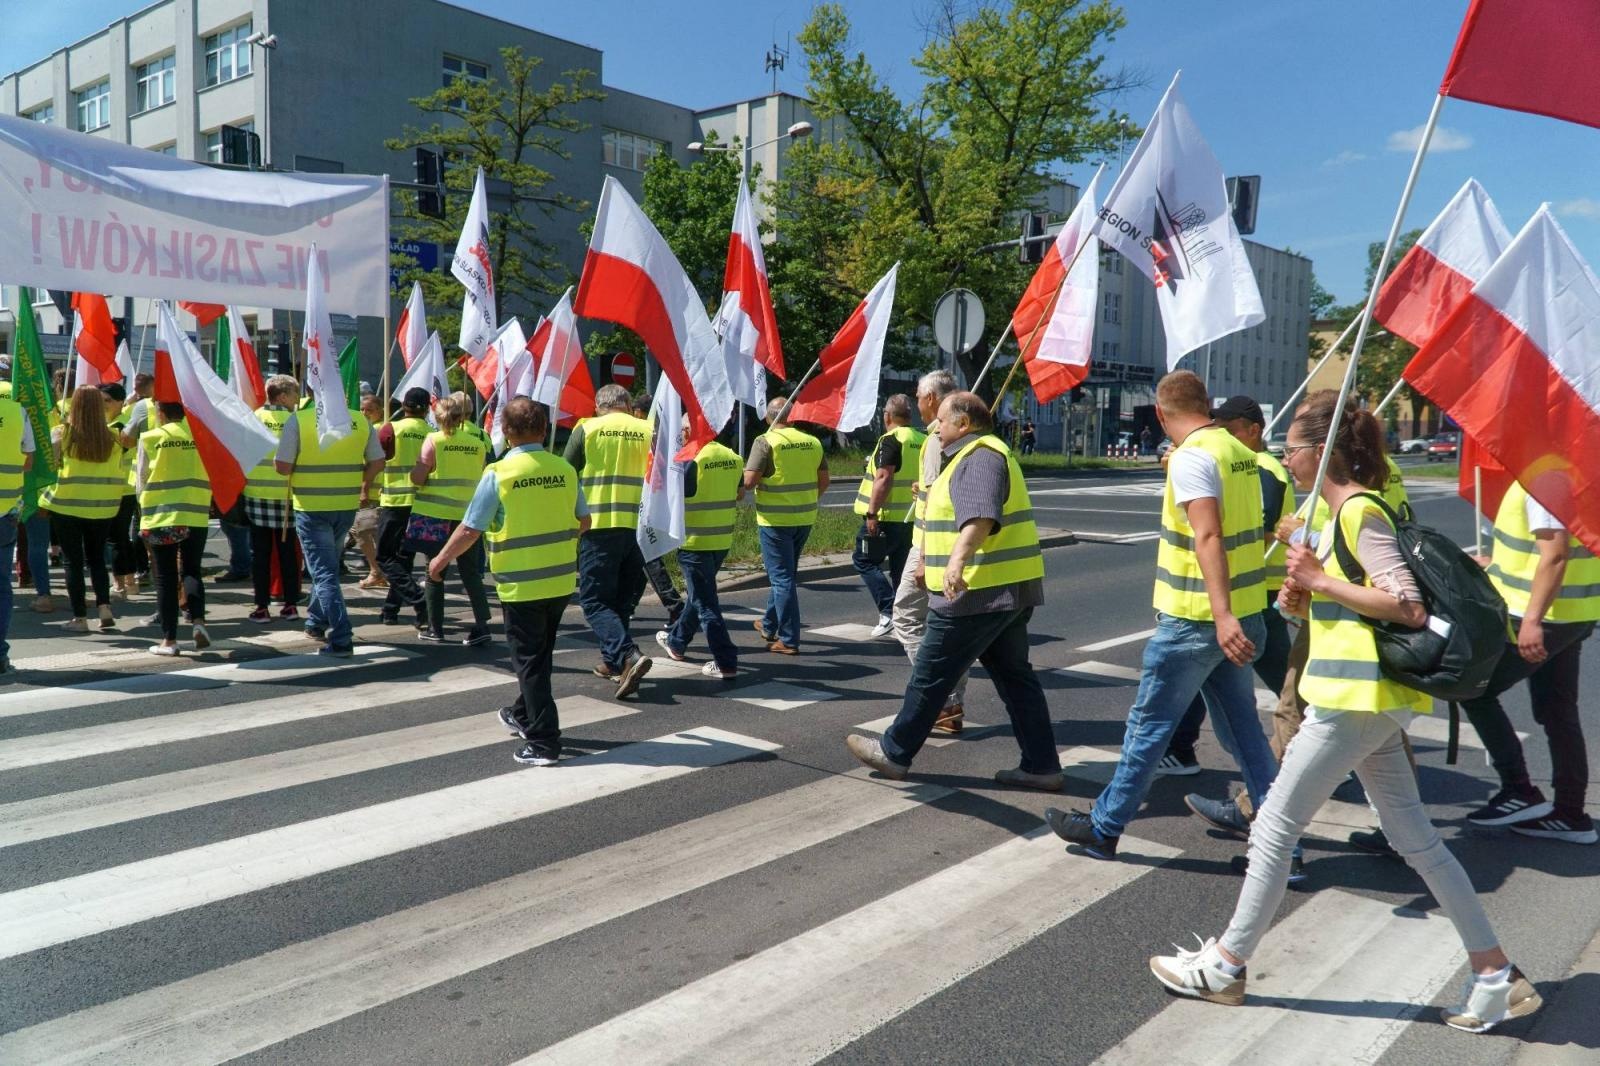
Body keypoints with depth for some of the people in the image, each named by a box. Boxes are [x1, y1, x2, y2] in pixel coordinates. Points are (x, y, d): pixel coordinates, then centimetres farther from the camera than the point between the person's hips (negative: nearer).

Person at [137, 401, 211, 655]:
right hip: (196, 517, 1)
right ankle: (198, 621, -7)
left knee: (165, 579, 7)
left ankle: (169, 639, 8)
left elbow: (142, 480, 3)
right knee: (191, 571, 15)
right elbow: (210, 478, 5)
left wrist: (145, 510, 18)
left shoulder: (149, 438, -3)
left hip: (160, 517, -1)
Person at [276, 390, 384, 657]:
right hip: (347, 506, 4)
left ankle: (341, 639, -8)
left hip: (311, 507, -4)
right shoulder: (361, 421, -1)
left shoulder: (299, 420, -11)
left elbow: (282, 466, -12)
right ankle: (316, 623, 37)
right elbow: (377, 462, 5)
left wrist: (302, 469, 9)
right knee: (328, 566, 24)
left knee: (324, 573, -1)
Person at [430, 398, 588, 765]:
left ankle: (543, 742, 5)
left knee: (529, 662, 4)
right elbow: (583, 522, 8)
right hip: (561, 581, 5)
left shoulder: (498, 474, -13)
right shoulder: (565, 470, -2)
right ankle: (524, 716, 40)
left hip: (521, 584, -5)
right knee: (540, 656, 21)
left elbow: (469, 530, -10)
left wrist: (441, 560, 7)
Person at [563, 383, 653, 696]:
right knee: (623, 598, 17)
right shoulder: (649, 431, 6)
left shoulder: (587, 429, 1)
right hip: (640, 528, 4)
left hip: (600, 527, -3)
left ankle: (629, 655, -18)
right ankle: (612, 661, 25)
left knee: (595, 600, 0)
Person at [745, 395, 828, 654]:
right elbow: (823, 482, 8)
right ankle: (770, 625, 36)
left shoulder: (766, 442, -12)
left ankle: (789, 640, 0)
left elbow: (749, 481, -17)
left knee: (782, 578, 0)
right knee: (786, 574, 20)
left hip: (775, 519, -5)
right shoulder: (813, 442, 4)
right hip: (805, 518, 6)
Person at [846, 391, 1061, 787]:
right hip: (1009, 589, 11)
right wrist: (930, 564, 42)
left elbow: (981, 515, -33)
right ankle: (1042, 766, 15)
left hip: (978, 592, -11)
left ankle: (894, 753, 14)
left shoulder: (978, 457, -14)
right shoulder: (987, 453, 21)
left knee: (930, 676, 2)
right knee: (1015, 675, 12)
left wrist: (957, 562, -47)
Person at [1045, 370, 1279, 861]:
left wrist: (1220, 615, -35)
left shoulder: (1190, 457, -16)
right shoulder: (1240, 452, 10)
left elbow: (1208, 536, -28)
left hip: (1196, 619, -8)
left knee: (1148, 725, 2)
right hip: (1242, 615, 8)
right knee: (1241, 725, 15)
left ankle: (1103, 828, 13)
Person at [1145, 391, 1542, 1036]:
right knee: (1416, 838, 14)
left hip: (1356, 698, -10)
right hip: (1368, 697, 10)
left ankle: (1225, 966, 12)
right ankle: (1496, 975, 22)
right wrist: (1305, 598, 4)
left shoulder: (1359, 512, -15)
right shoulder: (1342, 510, 14)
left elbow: (1409, 607, -23)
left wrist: (1320, 580, -20)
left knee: (1274, 830, 0)